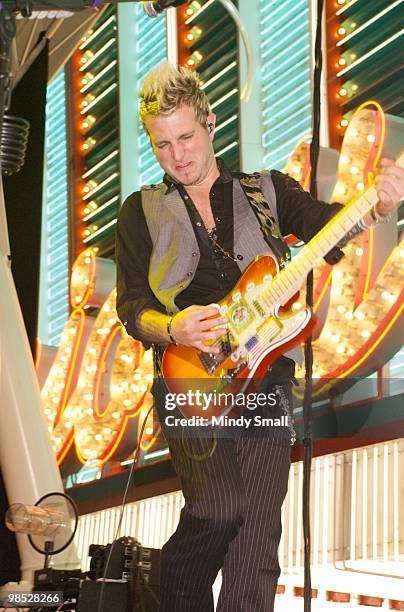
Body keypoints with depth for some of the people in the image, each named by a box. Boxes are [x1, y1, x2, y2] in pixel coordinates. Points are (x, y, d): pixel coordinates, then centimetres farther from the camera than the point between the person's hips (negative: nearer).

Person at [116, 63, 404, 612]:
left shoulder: (268, 191, 14)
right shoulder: (142, 212, 13)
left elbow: (326, 227, -2)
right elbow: (131, 305, 7)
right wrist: (172, 330, -14)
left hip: (266, 381, 1)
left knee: (256, 555, -3)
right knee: (218, 508, -22)